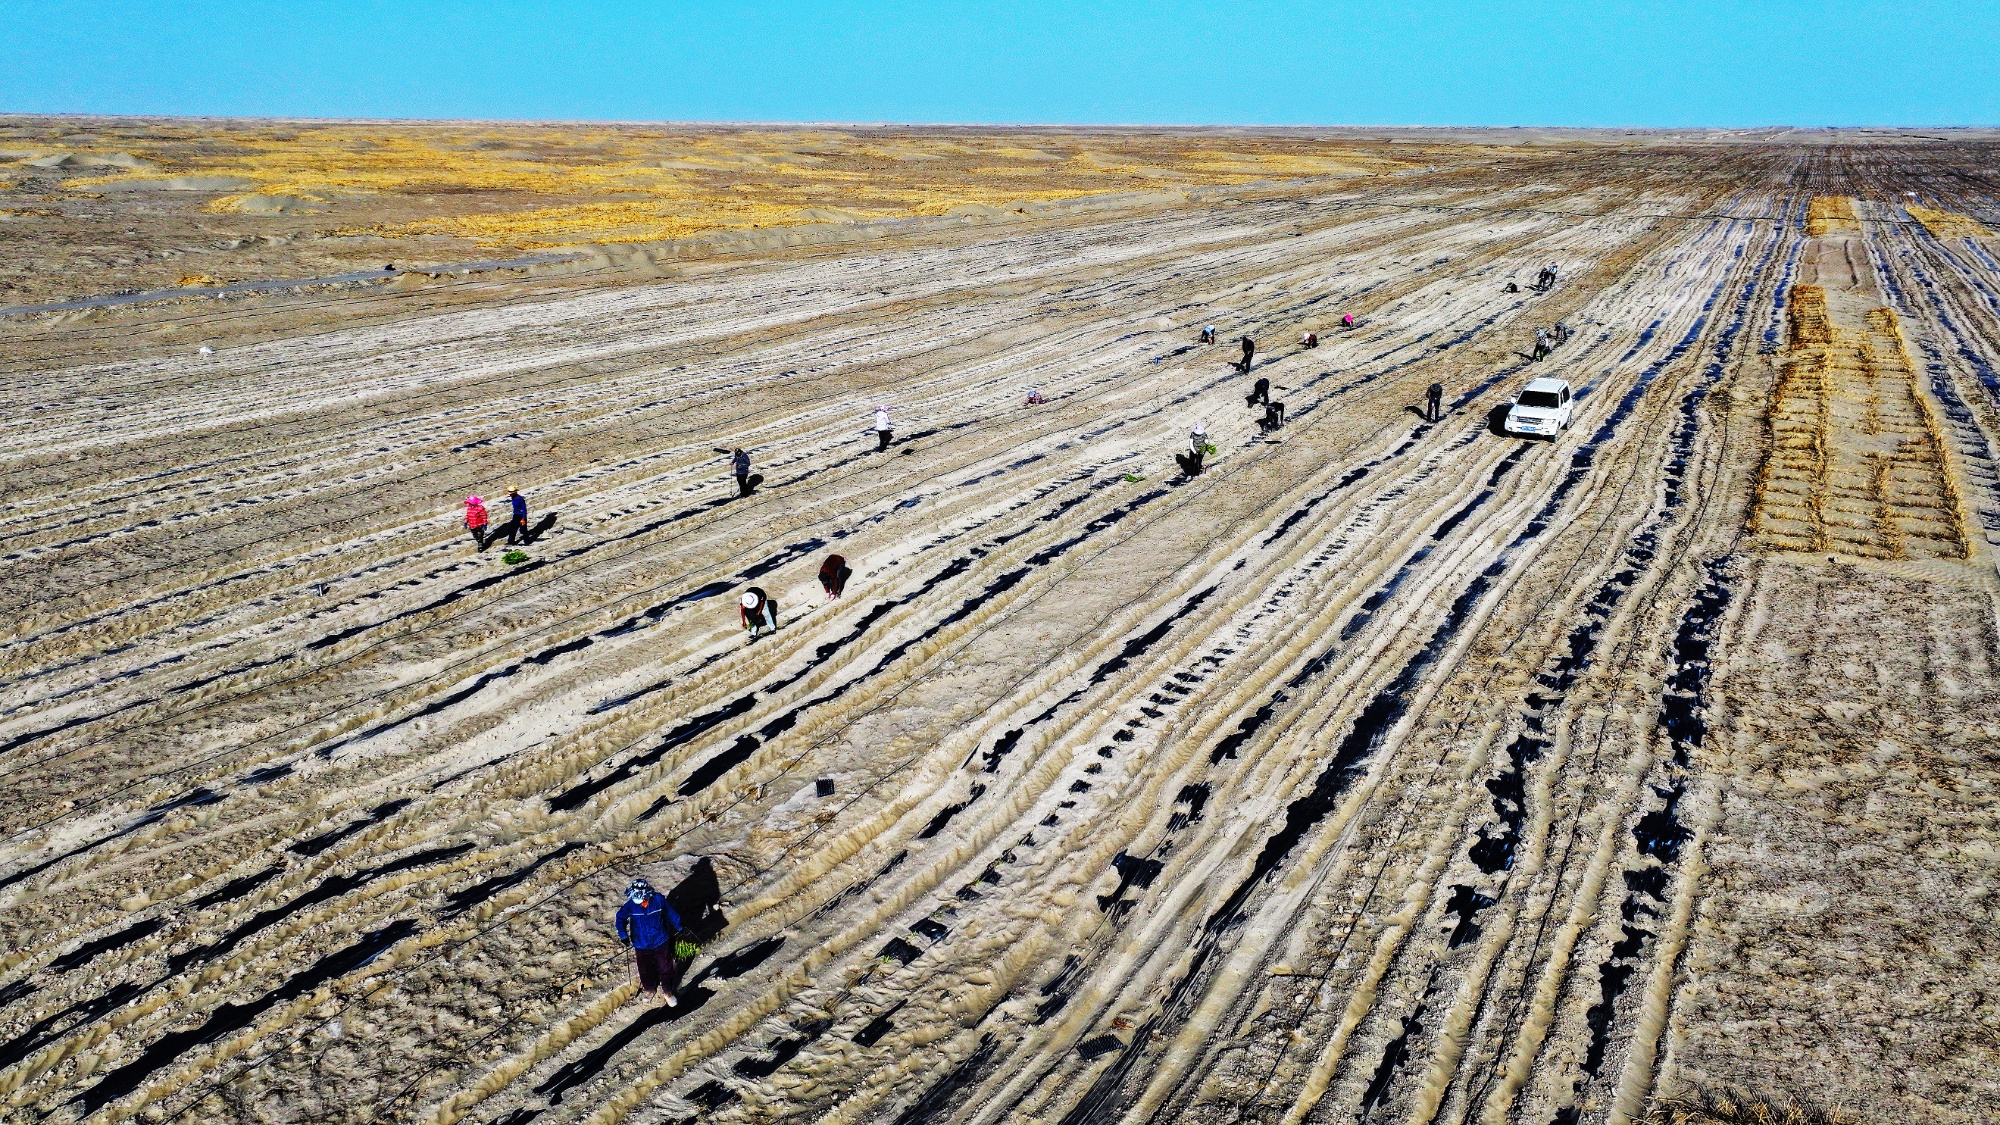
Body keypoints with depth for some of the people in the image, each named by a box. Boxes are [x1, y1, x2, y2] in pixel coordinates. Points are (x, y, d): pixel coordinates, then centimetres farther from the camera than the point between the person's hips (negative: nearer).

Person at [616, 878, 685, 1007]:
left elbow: (671, 914, -4)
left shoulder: (659, 900, -21)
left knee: (665, 968, 12)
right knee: (645, 970, 19)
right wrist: (623, 935, -17)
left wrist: (679, 928, 8)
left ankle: (668, 992, 34)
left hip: (661, 942, -1)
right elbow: (621, 917, -5)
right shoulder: (631, 904, -21)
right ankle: (649, 990, 47)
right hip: (641, 945, 1)